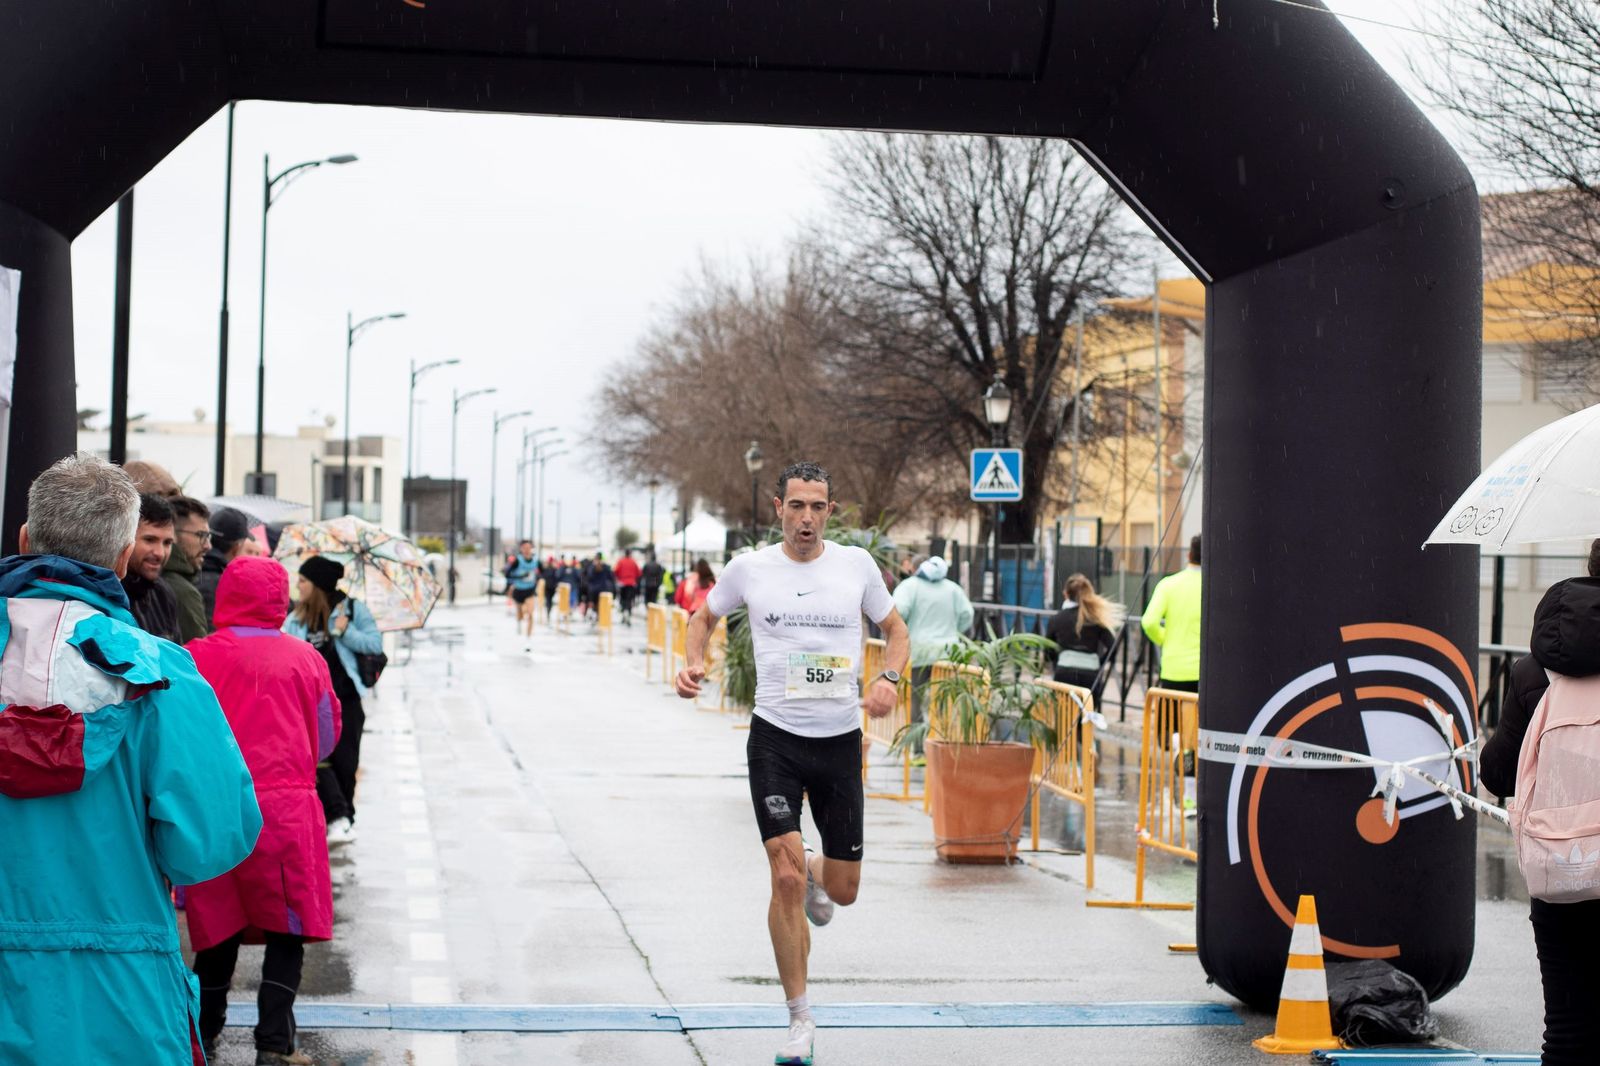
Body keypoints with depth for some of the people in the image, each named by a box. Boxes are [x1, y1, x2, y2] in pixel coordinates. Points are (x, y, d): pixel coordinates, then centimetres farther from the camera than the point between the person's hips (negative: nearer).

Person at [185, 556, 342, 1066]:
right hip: (288, 806, -1)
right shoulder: (307, 658, 2)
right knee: (287, 932, 6)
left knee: (218, 930, 14)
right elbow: (327, 739, 12)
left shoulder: (199, 656, -3)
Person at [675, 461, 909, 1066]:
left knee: (842, 892, 7)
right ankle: (799, 1017, 2)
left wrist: (888, 678, -8)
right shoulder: (749, 568, -2)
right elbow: (705, 615, 17)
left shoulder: (856, 565, 0)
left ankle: (814, 872, 47)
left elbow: (895, 629, 12)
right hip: (775, 739, -2)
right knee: (785, 879, -13)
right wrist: (692, 661, -3)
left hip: (841, 741, 2)